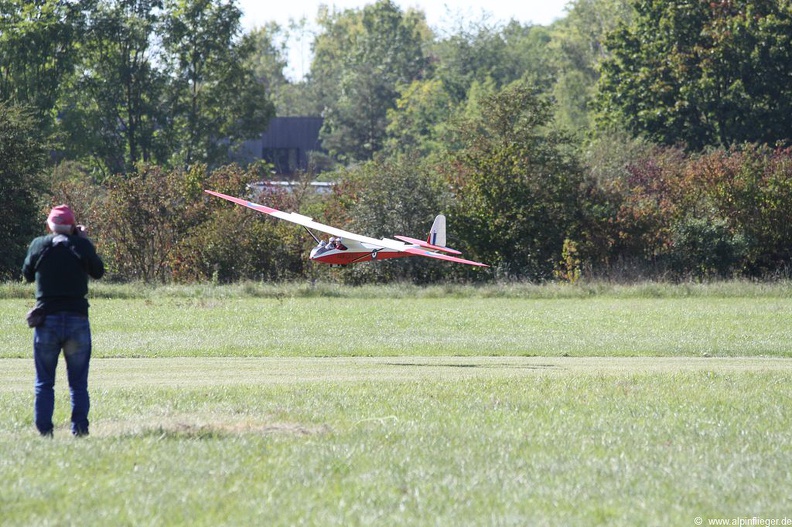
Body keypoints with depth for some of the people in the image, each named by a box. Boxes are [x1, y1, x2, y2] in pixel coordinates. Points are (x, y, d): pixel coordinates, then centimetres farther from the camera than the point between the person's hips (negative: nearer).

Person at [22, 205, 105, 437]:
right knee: (78, 383, 8)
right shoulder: (82, 245, -4)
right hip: (77, 320, 0)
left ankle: (44, 432, 0)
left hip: (47, 320, 0)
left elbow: (27, 274, 13)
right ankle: (79, 429, 1)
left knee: (44, 382, 7)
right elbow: (98, 271, 11)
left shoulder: (39, 245, -2)